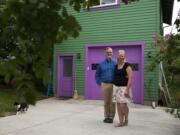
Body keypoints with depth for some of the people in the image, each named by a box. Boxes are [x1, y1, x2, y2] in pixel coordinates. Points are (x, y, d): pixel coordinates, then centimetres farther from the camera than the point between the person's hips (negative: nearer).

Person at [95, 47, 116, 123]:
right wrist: (99, 83, 5)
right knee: (106, 102, 8)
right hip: (105, 85, 2)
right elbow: (97, 74, 13)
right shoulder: (101, 64, 7)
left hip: (113, 85, -1)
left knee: (112, 102, 1)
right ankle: (106, 117, 18)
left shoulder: (115, 63, 1)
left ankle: (111, 117, 11)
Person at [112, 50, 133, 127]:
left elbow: (130, 78, -16)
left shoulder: (127, 66, -11)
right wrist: (114, 87, 15)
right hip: (116, 87, 6)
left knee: (123, 105, -9)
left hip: (124, 87, -6)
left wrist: (127, 89, -22)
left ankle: (126, 119, 16)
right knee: (118, 105, 4)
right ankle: (121, 122, 11)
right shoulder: (116, 66, 9)